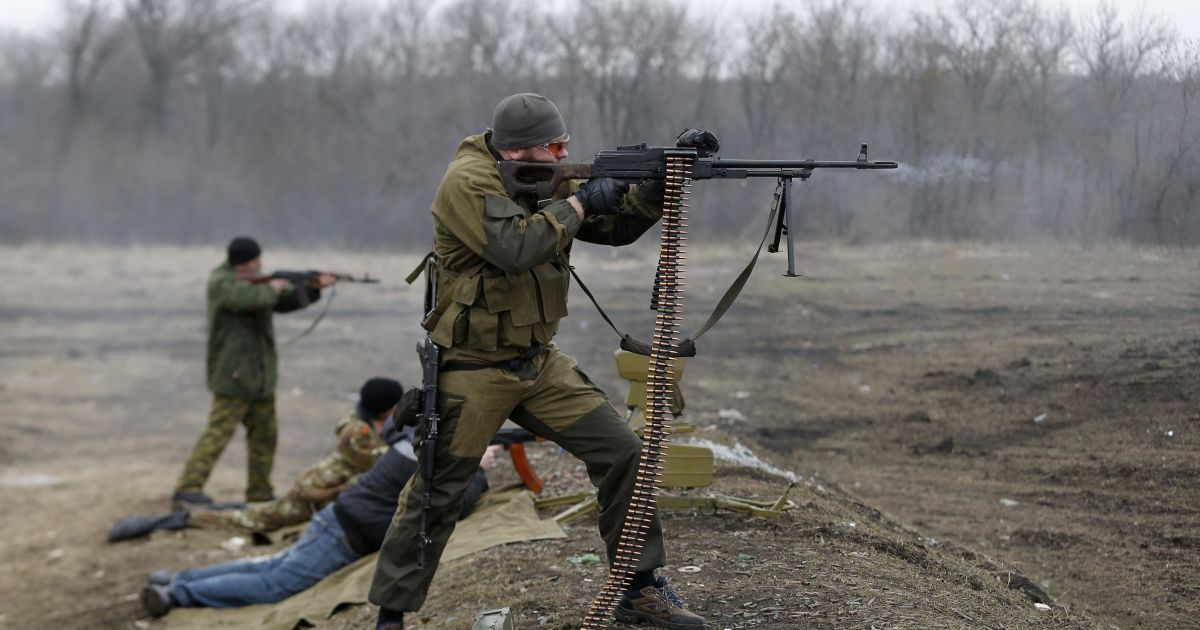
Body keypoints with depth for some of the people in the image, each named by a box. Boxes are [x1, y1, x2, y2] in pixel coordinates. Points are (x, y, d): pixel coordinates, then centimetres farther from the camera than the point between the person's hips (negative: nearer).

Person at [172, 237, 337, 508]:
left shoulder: (254, 281, 14)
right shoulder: (222, 283, -13)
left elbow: (285, 301, 19)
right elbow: (253, 299, -31)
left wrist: (314, 287, 6)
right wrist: (272, 288, -12)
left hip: (259, 376, 9)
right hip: (233, 374, -9)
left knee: (265, 434, 13)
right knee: (218, 432, -13)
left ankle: (260, 491, 22)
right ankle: (187, 490, -14)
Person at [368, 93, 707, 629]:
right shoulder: (468, 182, -18)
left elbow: (612, 228, 10)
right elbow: (516, 247, -32)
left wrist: (655, 190, -8)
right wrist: (579, 203, -20)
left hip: (539, 363, 7)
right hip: (473, 370, -7)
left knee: (622, 453, 1)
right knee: (434, 498, -1)